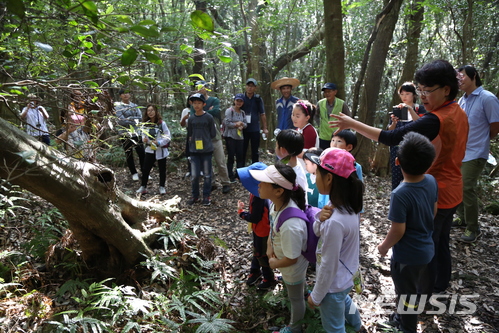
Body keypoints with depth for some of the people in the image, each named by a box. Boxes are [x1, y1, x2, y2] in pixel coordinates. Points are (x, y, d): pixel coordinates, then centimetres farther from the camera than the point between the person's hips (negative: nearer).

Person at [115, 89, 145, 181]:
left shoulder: (135, 106, 10)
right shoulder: (118, 107, -4)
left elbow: (140, 117, -3)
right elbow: (121, 121, -15)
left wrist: (129, 118, -15)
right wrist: (134, 121, -12)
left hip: (136, 133, 3)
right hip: (125, 134, -3)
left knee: (142, 153, 1)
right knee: (129, 155, 6)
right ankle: (134, 173, 19)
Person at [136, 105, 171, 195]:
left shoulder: (161, 123, -10)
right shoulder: (145, 124, 2)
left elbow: (168, 137, -10)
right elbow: (144, 135, 11)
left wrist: (159, 142, -21)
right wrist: (144, 139, -11)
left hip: (161, 150, -3)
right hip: (150, 150, 3)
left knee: (162, 169, 10)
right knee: (145, 169, 1)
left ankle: (162, 187, 24)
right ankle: (143, 187, 15)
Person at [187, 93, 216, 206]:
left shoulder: (209, 117, -5)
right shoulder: (191, 118, 5)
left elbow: (213, 134, 0)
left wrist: (204, 140, 4)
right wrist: (193, 140, 1)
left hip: (206, 150, -2)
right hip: (194, 151, 2)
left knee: (207, 175, 5)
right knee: (194, 175, 2)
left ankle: (206, 196, 18)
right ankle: (195, 196, 19)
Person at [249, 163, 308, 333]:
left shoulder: (291, 225, -46)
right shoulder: (277, 202, -22)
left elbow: (291, 259, -31)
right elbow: (272, 225, 2)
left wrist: (273, 264, -13)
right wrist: (269, 246, -7)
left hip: (293, 267, -6)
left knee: (295, 298, 24)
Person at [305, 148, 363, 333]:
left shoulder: (335, 221, -38)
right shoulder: (347, 203, -11)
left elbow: (328, 266, -27)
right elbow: (318, 232, -1)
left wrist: (316, 296, -12)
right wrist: (320, 218, -24)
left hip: (333, 284, -9)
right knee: (344, 300, 38)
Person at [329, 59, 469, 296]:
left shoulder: (436, 120, -27)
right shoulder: (458, 113, 3)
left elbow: (390, 138, -33)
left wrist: (352, 124, -30)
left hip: (434, 194, -9)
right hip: (451, 191, 10)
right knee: (440, 243, 24)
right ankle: (440, 286, 43)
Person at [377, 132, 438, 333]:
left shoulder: (400, 194, -34)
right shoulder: (432, 182, -12)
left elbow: (398, 231, -25)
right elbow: (434, 211, 4)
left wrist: (384, 246, -6)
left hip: (407, 255, -7)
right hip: (425, 249, 8)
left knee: (407, 294, 17)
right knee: (412, 290, 30)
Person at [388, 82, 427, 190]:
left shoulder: (420, 109, 6)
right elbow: (390, 131, 7)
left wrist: (410, 109, -20)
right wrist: (394, 122, -14)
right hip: (397, 148, 2)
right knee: (396, 177, 1)